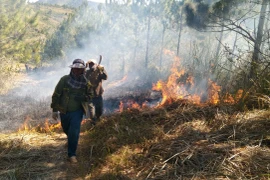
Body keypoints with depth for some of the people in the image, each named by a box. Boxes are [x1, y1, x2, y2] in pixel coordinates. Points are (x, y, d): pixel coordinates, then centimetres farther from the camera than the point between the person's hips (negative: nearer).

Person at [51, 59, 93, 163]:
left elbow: (89, 96, 5)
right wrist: (54, 110, -6)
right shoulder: (64, 79, -13)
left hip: (77, 111, -1)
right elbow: (56, 95, -7)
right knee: (66, 130, 22)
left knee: (74, 133, -12)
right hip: (64, 111, 2)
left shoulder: (86, 82, -9)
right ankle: (70, 139, 56)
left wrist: (82, 97, -19)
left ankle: (72, 154, 3)